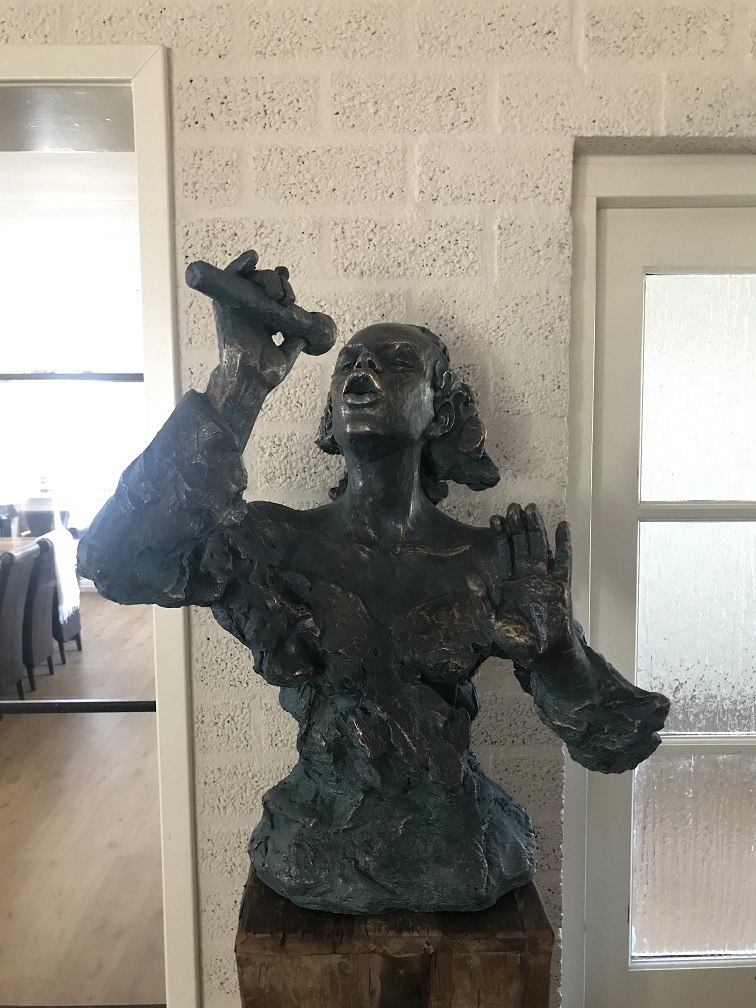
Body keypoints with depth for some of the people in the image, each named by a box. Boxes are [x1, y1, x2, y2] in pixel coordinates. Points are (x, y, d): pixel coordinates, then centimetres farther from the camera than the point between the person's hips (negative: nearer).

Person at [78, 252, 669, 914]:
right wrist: (240, 382, -34)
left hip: (460, 862, 1)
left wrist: (553, 637, -25)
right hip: (319, 857, 0)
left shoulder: (492, 563, -11)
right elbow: (117, 561, -33)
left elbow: (619, 744, -7)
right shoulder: (276, 543, -12)